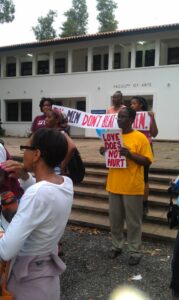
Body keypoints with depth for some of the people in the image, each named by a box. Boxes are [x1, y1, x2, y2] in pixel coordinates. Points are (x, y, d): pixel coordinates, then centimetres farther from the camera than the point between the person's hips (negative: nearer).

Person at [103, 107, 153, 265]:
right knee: (115, 219, 15)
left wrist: (130, 154, -23)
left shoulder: (140, 137, -9)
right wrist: (105, 152, -3)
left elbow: (147, 161, -10)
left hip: (132, 187, -5)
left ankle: (135, 251, 20)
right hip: (114, 185, 6)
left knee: (133, 221, 6)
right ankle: (116, 246, 32)